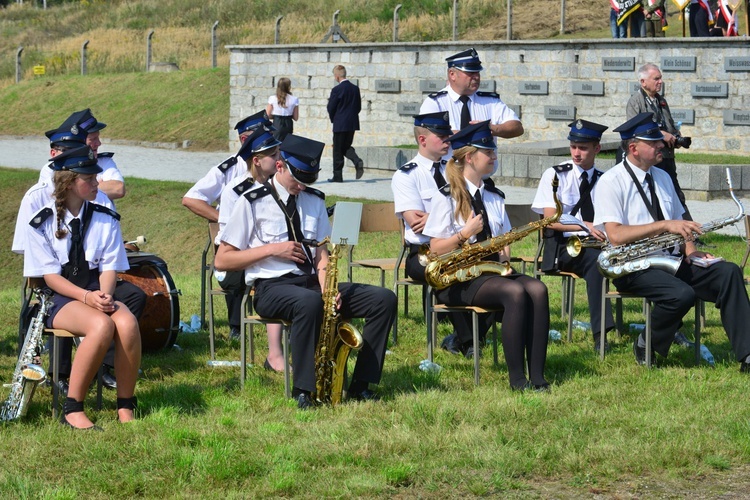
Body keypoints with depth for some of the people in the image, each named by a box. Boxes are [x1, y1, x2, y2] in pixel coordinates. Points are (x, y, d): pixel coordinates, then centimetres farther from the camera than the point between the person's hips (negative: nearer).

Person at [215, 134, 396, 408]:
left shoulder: (315, 200, 15)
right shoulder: (253, 201, -1)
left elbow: (322, 254, 11)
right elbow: (222, 260, -3)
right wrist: (272, 249, -12)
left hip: (311, 283, 6)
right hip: (271, 287, -6)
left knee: (385, 299, -14)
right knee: (309, 302, -42)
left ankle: (360, 384, -11)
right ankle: (303, 390, -31)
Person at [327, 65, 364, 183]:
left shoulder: (337, 90, -14)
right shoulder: (355, 88, 5)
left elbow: (331, 108, -9)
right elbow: (359, 107, 9)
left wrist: (333, 119, 9)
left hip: (340, 124, -6)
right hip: (353, 123, 6)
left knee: (338, 151, 3)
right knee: (346, 147, 17)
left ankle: (337, 176, 6)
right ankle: (357, 162, -9)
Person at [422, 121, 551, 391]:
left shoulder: (494, 196, 17)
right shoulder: (447, 198, -3)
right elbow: (436, 248, -6)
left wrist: (504, 256, -3)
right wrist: (466, 233, -18)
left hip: (493, 270, 6)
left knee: (537, 289, -25)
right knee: (515, 292, -33)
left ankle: (537, 376, -28)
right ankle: (516, 377, -30)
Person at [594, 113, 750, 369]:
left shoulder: (662, 177, 17)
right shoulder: (612, 181, -7)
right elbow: (615, 235, -18)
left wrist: (690, 250, -1)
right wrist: (664, 225, -23)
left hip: (670, 259, 7)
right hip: (634, 268, -7)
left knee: (728, 273, -17)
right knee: (682, 294, -34)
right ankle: (645, 346, -7)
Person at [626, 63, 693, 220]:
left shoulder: (661, 101, 18)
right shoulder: (635, 101, -4)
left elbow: (671, 126, 28)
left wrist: (678, 139, 6)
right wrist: (660, 134, -19)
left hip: (667, 156, 7)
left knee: (677, 195, 7)